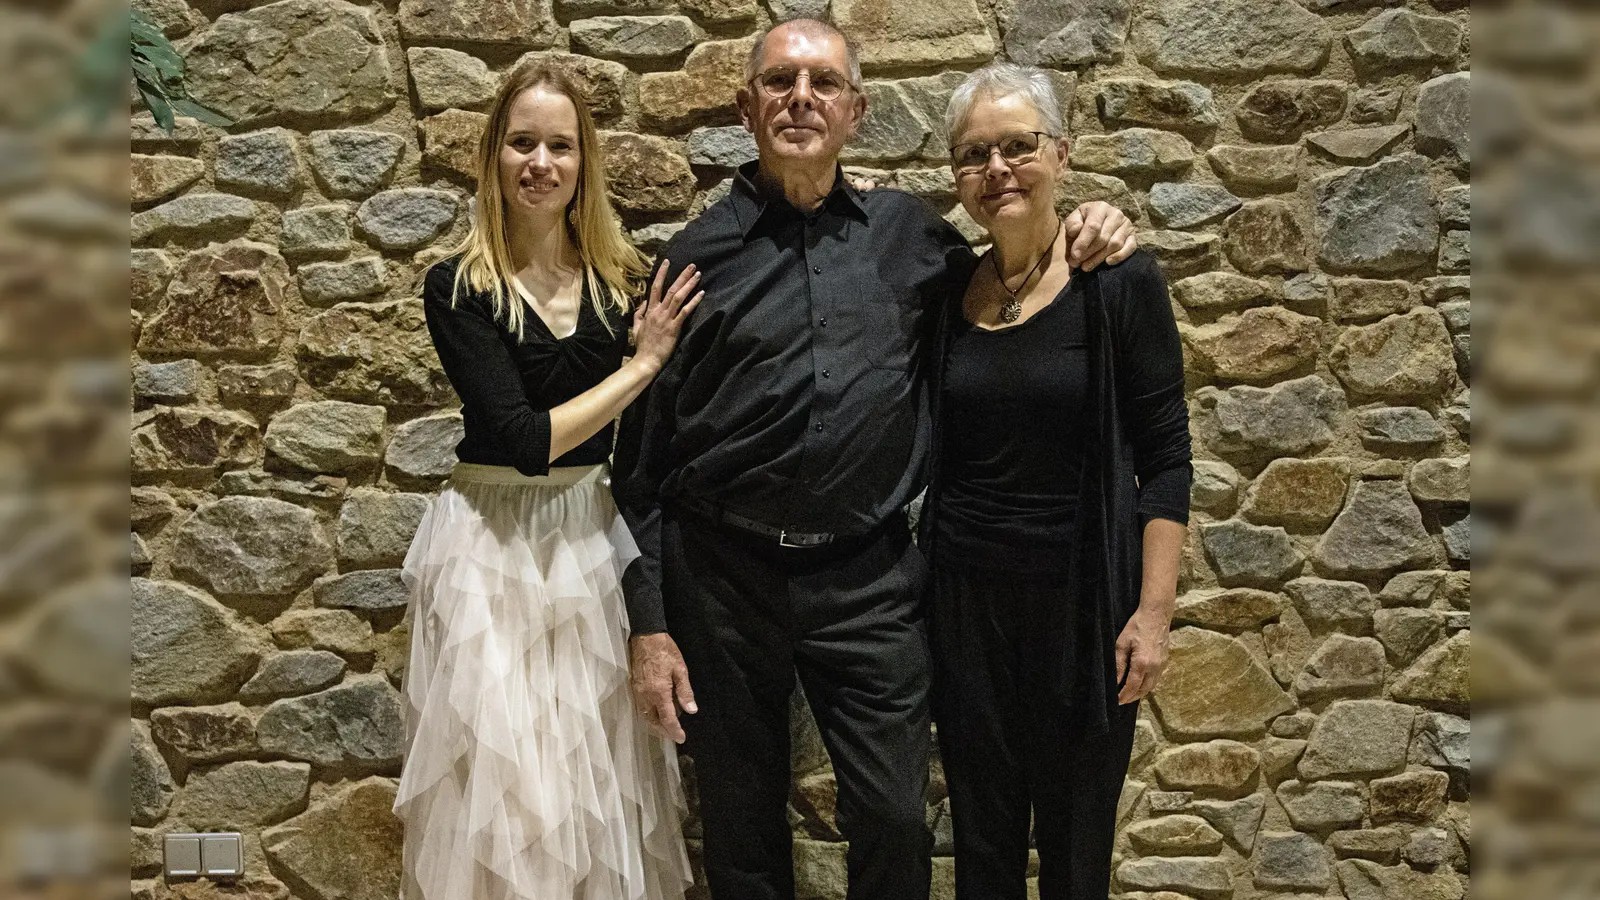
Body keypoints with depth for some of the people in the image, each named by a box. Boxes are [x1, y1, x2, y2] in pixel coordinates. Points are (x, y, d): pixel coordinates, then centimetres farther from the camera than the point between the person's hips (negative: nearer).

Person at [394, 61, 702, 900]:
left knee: (601, 766, 11)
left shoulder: (621, 278, 3)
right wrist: (641, 364, -13)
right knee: (504, 774, 2)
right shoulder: (458, 287, -8)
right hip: (495, 546, -3)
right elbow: (526, 439, -16)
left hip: (596, 538, 4)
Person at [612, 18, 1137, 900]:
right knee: (742, 826, 13)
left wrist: (1082, 237, 2)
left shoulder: (910, 233, 5)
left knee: (895, 821, 5)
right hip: (723, 576, -1)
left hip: (871, 579, 1)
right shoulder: (698, 254, -1)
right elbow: (643, 450, 1)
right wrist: (648, 622, -2)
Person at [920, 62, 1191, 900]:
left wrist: (1153, 611, -11)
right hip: (964, 601, 3)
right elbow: (933, 455, 11)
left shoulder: (1119, 282, -7)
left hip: (1083, 597, -3)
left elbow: (1164, 458, -7)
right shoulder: (948, 291, 4)